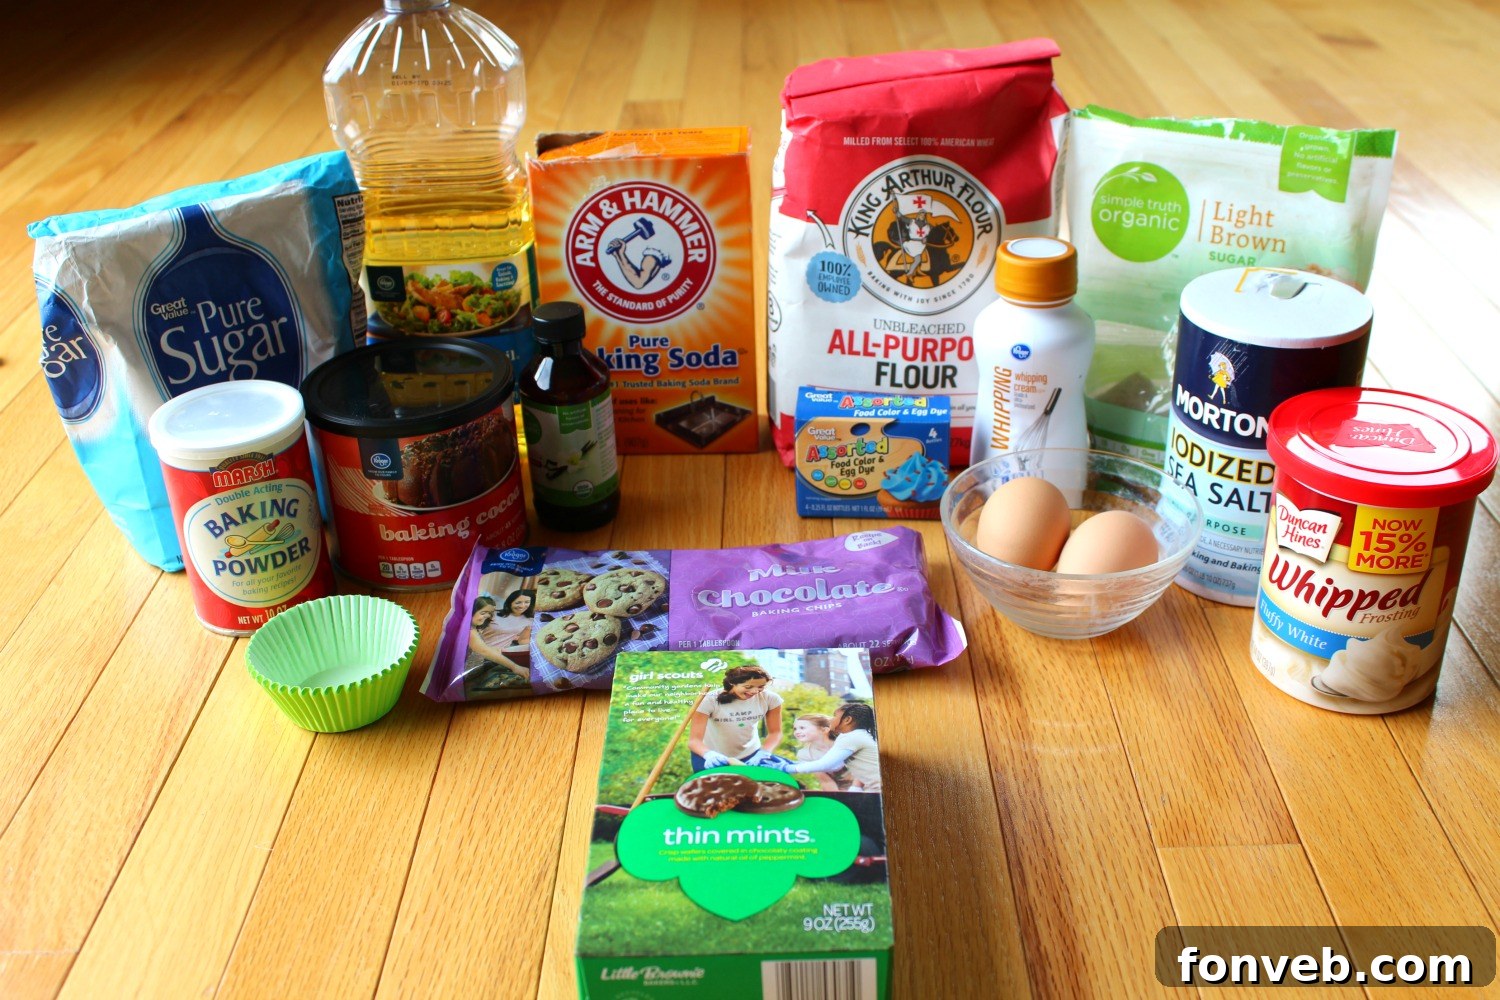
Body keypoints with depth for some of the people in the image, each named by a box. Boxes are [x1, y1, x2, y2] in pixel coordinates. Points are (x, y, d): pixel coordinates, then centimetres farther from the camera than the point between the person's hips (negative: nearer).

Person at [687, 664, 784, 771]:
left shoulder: (769, 699, -18)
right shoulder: (709, 701, -27)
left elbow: (775, 733, -10)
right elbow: (694, 739, -30)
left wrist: (764, 752, -30)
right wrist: (709, 754, -52)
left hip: (751, 755, 3)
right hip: (713, 758, -2)